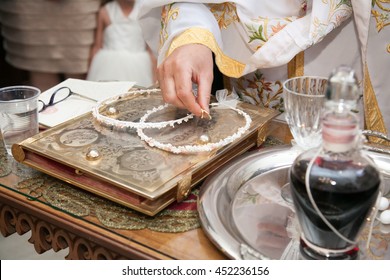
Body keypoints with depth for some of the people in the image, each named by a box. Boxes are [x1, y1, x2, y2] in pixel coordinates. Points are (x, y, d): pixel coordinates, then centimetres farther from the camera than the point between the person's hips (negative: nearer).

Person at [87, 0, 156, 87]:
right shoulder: (105, 12, 6)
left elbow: (151, 50, 5)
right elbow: (97, 47, 8)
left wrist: (154, 82, 1)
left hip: (136, 68, 0)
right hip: (108, 67, 0)